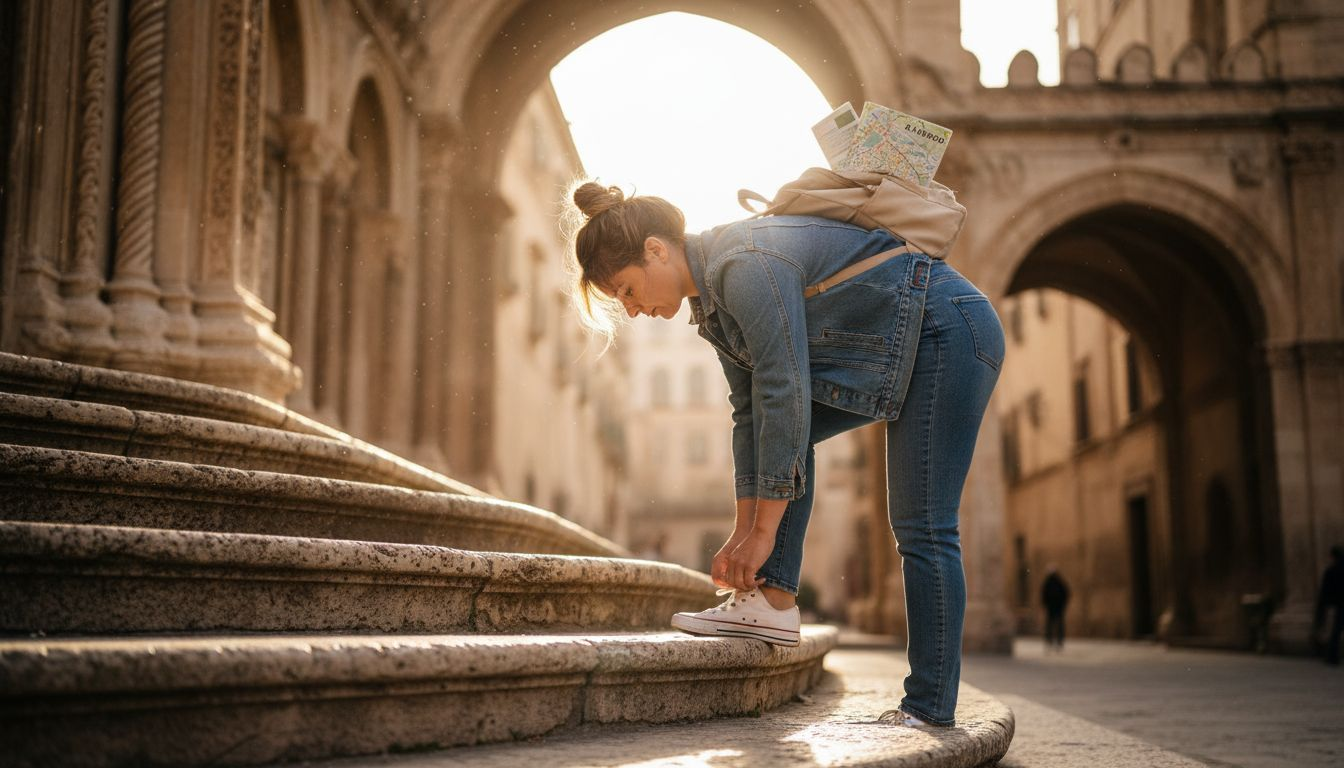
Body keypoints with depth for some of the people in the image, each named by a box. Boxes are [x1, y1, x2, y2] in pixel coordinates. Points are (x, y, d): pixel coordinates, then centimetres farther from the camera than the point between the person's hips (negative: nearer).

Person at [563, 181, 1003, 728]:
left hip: (948, 333, -10)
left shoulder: (745, 265, -23)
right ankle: (772, 601, -1)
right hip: (896, 354, 10)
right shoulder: (713, 296, 8)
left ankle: (930, 708, 0)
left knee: (921, 529, -8)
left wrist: (764, 530, -19)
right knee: (774, 425, 4)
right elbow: (752, 413, 9)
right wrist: (743, 531, 8)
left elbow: (786, 397, -25)